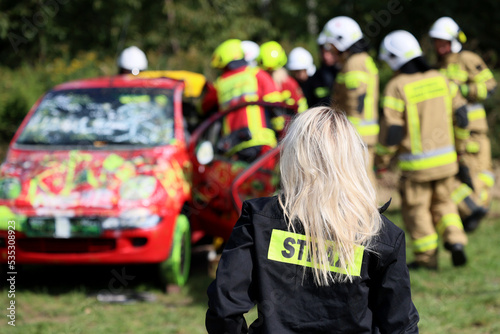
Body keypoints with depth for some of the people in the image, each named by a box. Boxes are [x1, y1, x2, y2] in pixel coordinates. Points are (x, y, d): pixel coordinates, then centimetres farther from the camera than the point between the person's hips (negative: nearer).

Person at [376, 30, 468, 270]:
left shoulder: (396, 87, -14)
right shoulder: (440, 79, 3)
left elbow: (391, 130, -15)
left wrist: (382, 159, -2)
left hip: (416, 164, -5)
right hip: (446, 159, 5)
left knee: (416, 209, 9)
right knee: (443, 203, 20)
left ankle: (426, 257, 12)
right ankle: (455, 241, 2)